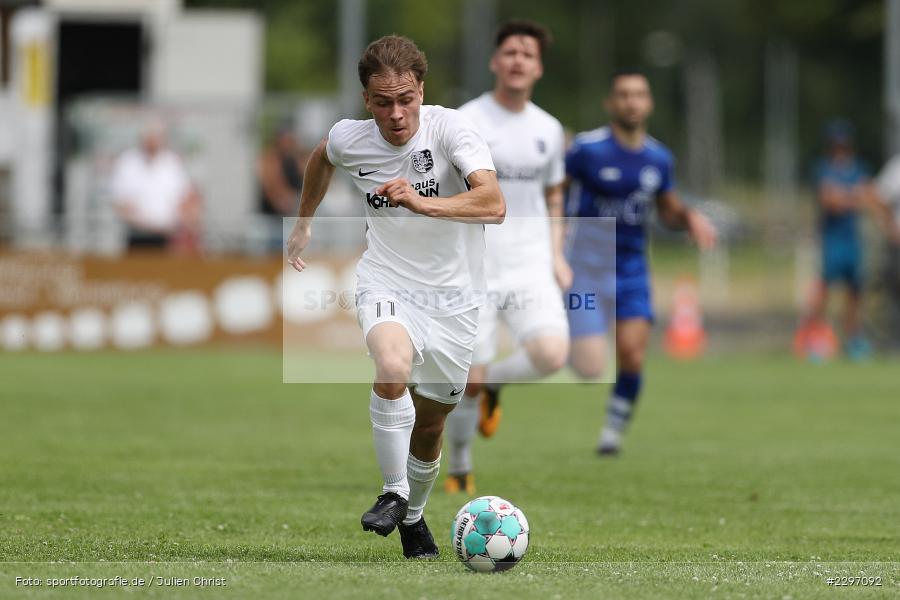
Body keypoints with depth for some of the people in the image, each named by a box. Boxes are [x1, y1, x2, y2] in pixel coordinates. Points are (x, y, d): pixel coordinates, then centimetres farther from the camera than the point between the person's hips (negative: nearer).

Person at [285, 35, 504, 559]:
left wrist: (422, 203, -46)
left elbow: (494, 205, -34)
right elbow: (322, 157, 20)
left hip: (453, 296, 0)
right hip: (387, 283, 0)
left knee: (431, 422, 11)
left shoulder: (450, 129, -20)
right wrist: (305, 222, 27)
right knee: (393, 368, -32)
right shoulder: (349, 139, -8)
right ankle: (394, 492, -16)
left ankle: (414, 515, 39)